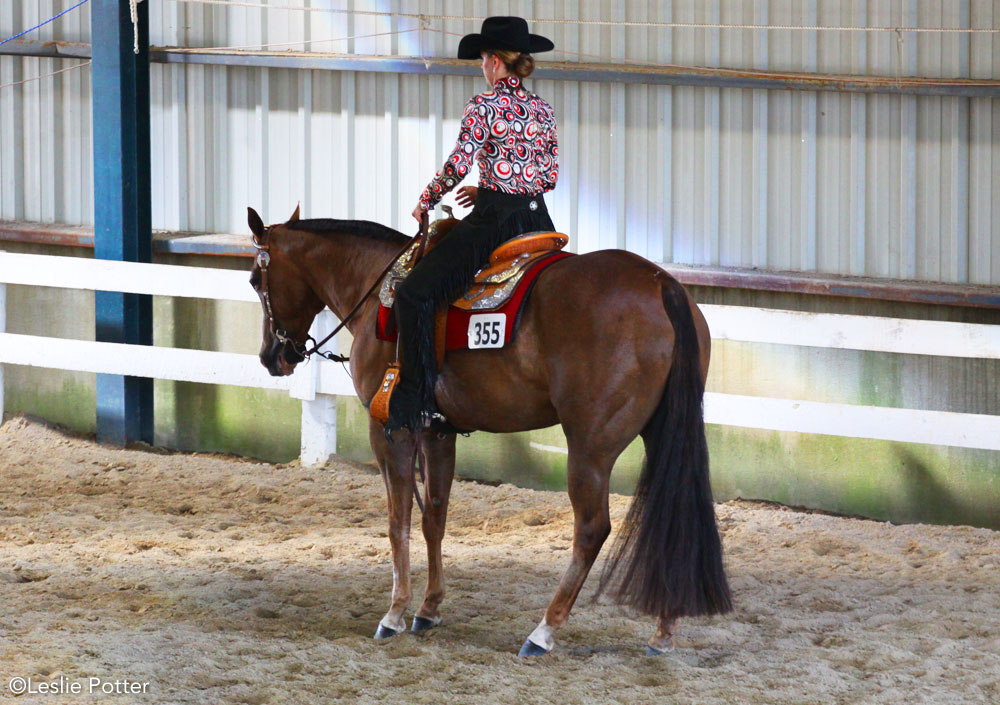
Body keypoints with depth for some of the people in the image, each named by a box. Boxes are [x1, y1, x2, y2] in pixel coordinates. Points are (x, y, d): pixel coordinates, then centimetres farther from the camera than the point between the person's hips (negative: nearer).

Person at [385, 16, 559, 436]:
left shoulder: (485, 106, -8)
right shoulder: (543, 111, 12)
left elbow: (458, 165, -13)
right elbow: (550, 176, 16)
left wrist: (426, 201, 3)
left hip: (495, 220, -7)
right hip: (538, 220, 7)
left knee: (414, 294, -8)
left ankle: (416, 398, -17)